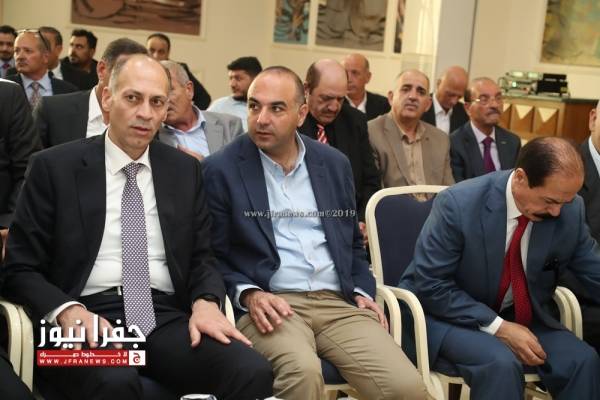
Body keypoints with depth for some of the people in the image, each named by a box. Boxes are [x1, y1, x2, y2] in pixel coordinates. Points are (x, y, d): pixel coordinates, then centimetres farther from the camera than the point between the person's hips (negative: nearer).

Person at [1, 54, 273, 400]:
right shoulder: (55, 167, 3)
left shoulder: (185, 170, 14)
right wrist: (66, 310, -17)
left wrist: (206, 302, -8)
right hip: (89, 317, -3)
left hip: (166, 316, 3)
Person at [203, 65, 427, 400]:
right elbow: (213, 255, 2)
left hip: (339, 302, 4)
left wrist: (362, 291, 7)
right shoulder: (222, 169, 1)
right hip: (271, 303, -3)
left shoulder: (335, 163, 14)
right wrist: (248, 294, -14)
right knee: (302, 371, -36)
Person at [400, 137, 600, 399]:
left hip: (522, 317, 5)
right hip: (450, 313, -5)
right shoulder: (458, 203, -25)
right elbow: (430, 285, -20)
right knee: (501, 363, -33)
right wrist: (497, 327, -24)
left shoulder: (570, 210, -10)